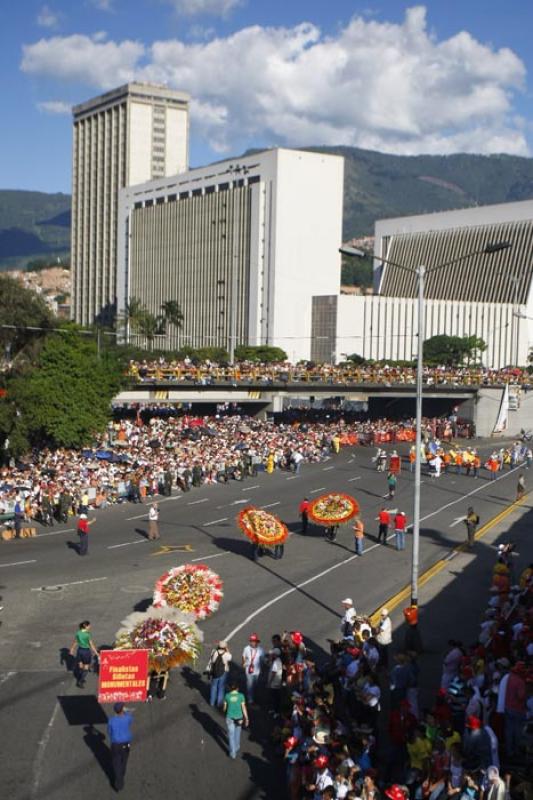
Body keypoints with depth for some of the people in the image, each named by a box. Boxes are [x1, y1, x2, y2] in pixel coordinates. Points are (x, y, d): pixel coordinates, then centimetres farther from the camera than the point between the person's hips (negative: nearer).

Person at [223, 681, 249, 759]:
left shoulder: (227, 696, -9)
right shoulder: (241, 696, -10)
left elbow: (225, 708, 2)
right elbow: (244, 708, -8)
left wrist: (225, 712, 25)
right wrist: (246, 719, 1)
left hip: (230, 718, -1)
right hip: (239, 717, 1)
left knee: (231, 735, 10)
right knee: (237, 732, 26)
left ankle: (233, 753, 13)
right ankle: (237, 747, 43)